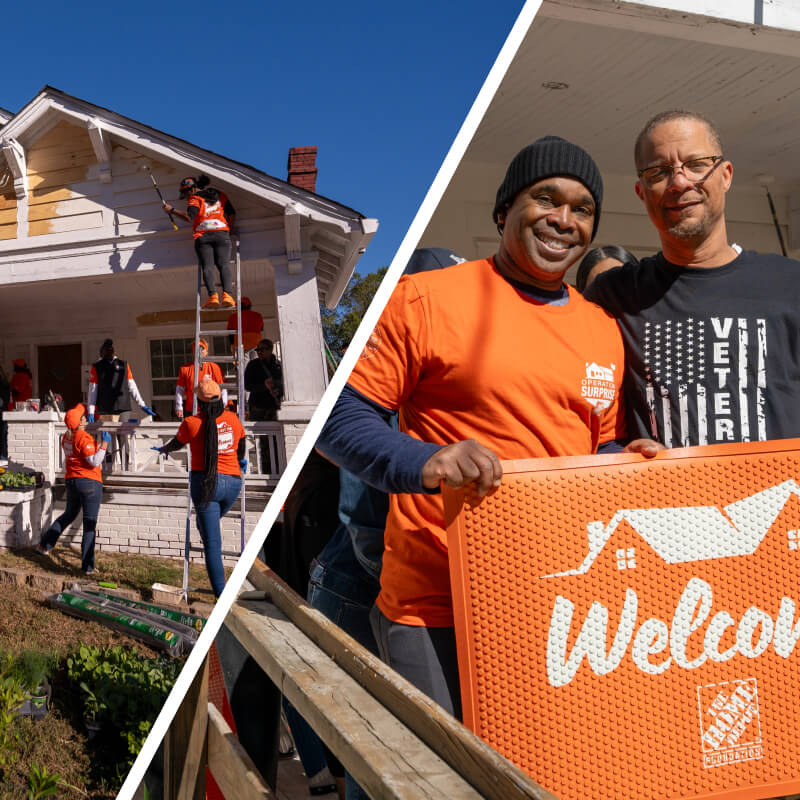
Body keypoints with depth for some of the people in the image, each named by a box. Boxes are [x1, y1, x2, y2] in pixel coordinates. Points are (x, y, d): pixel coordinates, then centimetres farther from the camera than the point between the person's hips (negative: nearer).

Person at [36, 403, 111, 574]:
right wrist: (104, 443, -16)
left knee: (69, 514, 29)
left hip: (71, 481, 7)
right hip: (90, 483, -7)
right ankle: (87, 567, 1)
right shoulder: (84, 438, -18)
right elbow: (95, 461, -21)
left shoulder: (66, 437, 6)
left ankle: (44, 545, 33)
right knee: (89, 523, -1)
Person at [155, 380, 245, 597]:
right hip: (232, 482, 3)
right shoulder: (232, 419, 1)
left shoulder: (192, 423, -7)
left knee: (212, 542, 0)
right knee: (208, 523, 27)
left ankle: (220, 592, -3)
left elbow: (177, 443, 12)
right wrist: (241, 460, 42)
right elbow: (242, 444, 20)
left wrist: (164, 449, 36)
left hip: (204, 483, -3)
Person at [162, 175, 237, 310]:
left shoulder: (195, 199, 7)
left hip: (202, 236, -2)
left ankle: (213, 295, -28)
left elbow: (189, 217, -10)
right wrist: (228, 231, 25)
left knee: (207, 267, -8)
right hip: (222, 234, 2)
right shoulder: (221, 195, 21)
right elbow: (232, 214, 15)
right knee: (223, 265, -9)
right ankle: (227, 294, -31)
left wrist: (172, 210, -1)